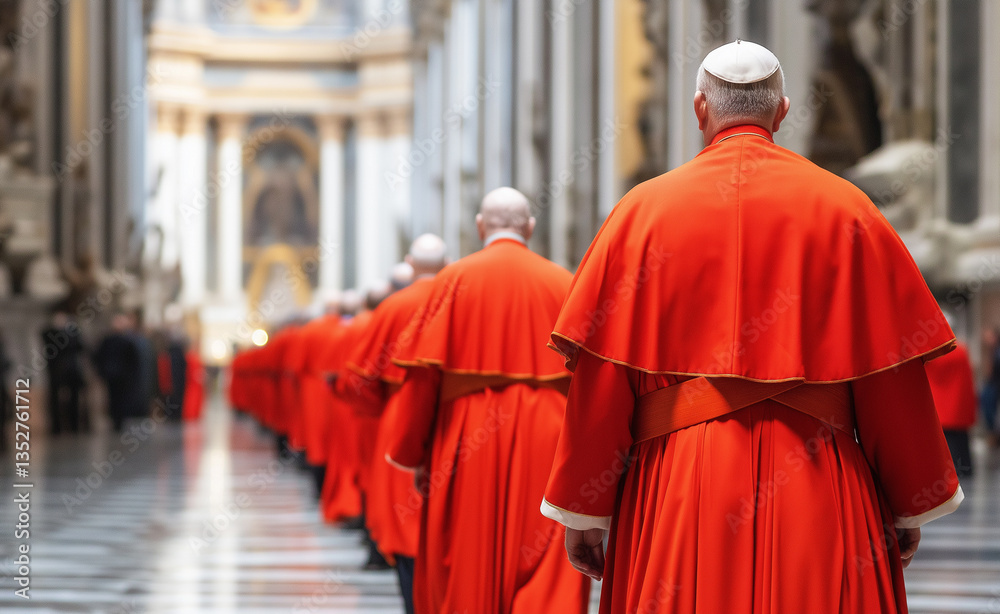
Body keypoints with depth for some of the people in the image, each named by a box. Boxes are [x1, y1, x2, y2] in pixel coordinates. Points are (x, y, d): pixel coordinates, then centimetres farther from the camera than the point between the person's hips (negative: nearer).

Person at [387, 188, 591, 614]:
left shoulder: (455, 279, -1)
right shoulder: (562, 283, 3)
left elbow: (424, 373, -5)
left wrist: (413, 453, 2)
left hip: (469, 444, 0)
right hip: (544, 444, 1)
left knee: (466, 572, 11)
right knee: (546, 574, 0)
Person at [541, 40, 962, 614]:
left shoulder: (643, 210, 4)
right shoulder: (845, 208, 4)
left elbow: (599, 374, -1)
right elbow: (891, 373, 3)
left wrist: (583, 511, 4)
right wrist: (909, 506, 11)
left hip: (675, 488, 0)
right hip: (818, 478, 0)